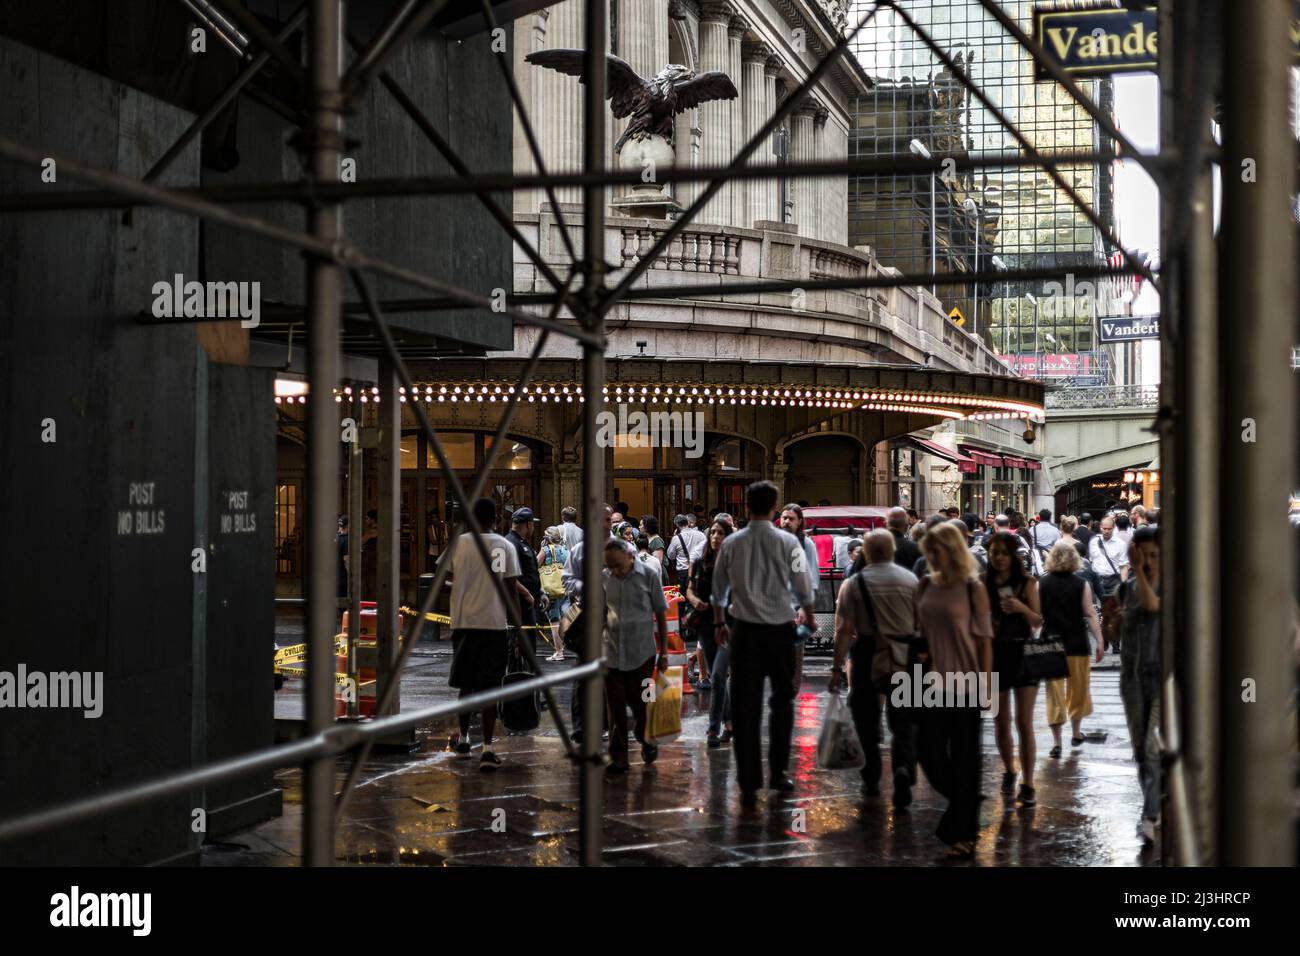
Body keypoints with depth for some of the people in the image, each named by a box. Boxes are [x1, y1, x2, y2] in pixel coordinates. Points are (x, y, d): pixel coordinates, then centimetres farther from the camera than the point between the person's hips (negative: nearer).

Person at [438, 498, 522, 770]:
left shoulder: (458, 543, 1)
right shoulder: (505, 546, -3)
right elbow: (511, 590, -4)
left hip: (464, 623, 2)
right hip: (495, 624, -2)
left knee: (466, 685, 17)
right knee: (489, 688, 0)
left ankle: (463, 740, 29)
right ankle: (487, 748, -8)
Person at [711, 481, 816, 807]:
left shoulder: (731, 543, -1)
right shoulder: (787, 541, -6)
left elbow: (719, 590, 9)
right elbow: (803, 588, 1)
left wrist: (719, 623, 24)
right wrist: (809, 618, 19)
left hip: (745, 632, 1)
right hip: (780, 630, -1)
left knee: (745, 707, 3)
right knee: (782, 701, 16)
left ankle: (748, 784, 3)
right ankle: (778, 773, 20)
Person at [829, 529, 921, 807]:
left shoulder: (854, 583, -6)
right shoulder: (910, 580, 0)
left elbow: (844, 630, -9)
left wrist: (837, 667, -6)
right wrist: (923, 657, 15)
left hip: (868, 658, -1)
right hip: (904, 659, 1)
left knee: (866, 716, 15)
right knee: (903, 720, 5)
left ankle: (872, 778, 22)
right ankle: (903, 767, -20)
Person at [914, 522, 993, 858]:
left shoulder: (972, 589, -6)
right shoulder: (926, 586, 6)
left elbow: (985, 638, -6)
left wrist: (985, 684, -10)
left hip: (964, 684, -5)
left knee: (963, 757, 2)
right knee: (930, 754, 4)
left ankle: (963, 833, 12)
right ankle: (965, 807, 30)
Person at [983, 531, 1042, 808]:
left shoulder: (1026, 582, -5)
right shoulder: (983, 584, 1)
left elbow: (1038, 622, -5)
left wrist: (1022, 608, -23)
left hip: (1023, 653, -3)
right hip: (995, 654, 3)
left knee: (1024, 723, -6)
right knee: (1001, 721, 12)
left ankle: (1027, 785, -3)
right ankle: (1009, 771, 32)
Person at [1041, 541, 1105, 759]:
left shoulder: (1041, 584, -1)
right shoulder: (1081, 584, -4)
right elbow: (1090, 614, -8)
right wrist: (1100, 640, -6)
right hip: (1077, 644, 0)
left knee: (1054, 692, 4)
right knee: (1078, 689, 17)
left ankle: (1056, 741, 0)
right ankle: (1076, 732, 30)